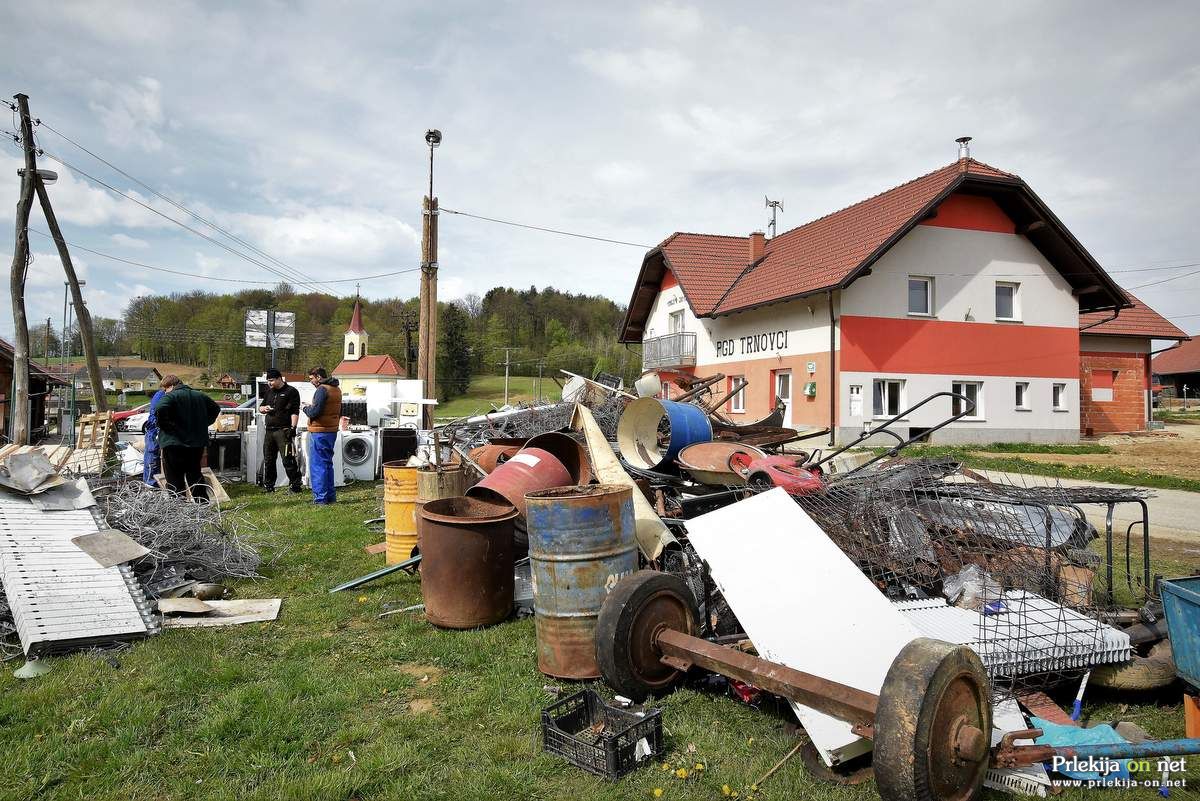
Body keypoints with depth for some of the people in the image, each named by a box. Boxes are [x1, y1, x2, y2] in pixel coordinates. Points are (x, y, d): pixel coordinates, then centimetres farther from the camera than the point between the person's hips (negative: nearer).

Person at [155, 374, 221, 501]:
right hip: (197, 443, 6)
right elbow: (216, 409, 22)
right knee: (195, 474, 18)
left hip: (174, 444, -6)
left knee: (175, 479, 1)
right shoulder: (200, 395, 12)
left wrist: (163, 425, -13)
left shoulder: (171, 396, -9)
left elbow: (160, 409, -28)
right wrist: (203, 424, 21)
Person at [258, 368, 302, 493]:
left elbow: (295, 412, -10)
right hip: (269, 430, 8)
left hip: (283, 430, -7)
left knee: (288, 459, -9)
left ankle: (295, 485, -4)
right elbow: (260, 407, 28)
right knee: (268, 460, 12)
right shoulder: (268, 392, 19)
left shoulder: (291, 391, -3)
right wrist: (264, 408, 3)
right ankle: (268, 485, 22)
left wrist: (293, 428, -18)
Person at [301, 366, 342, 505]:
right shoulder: (337, 389, 14)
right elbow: (339, 413, 21)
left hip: (320, 432, -9)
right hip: (332, 431, 9)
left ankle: (320, 497, -2)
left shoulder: (322, 390, -15)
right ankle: (330, 495, 20)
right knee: (327, 463, 16)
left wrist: (306, 408, -2)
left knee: (317, 465, -3)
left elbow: (315, 412, -20)